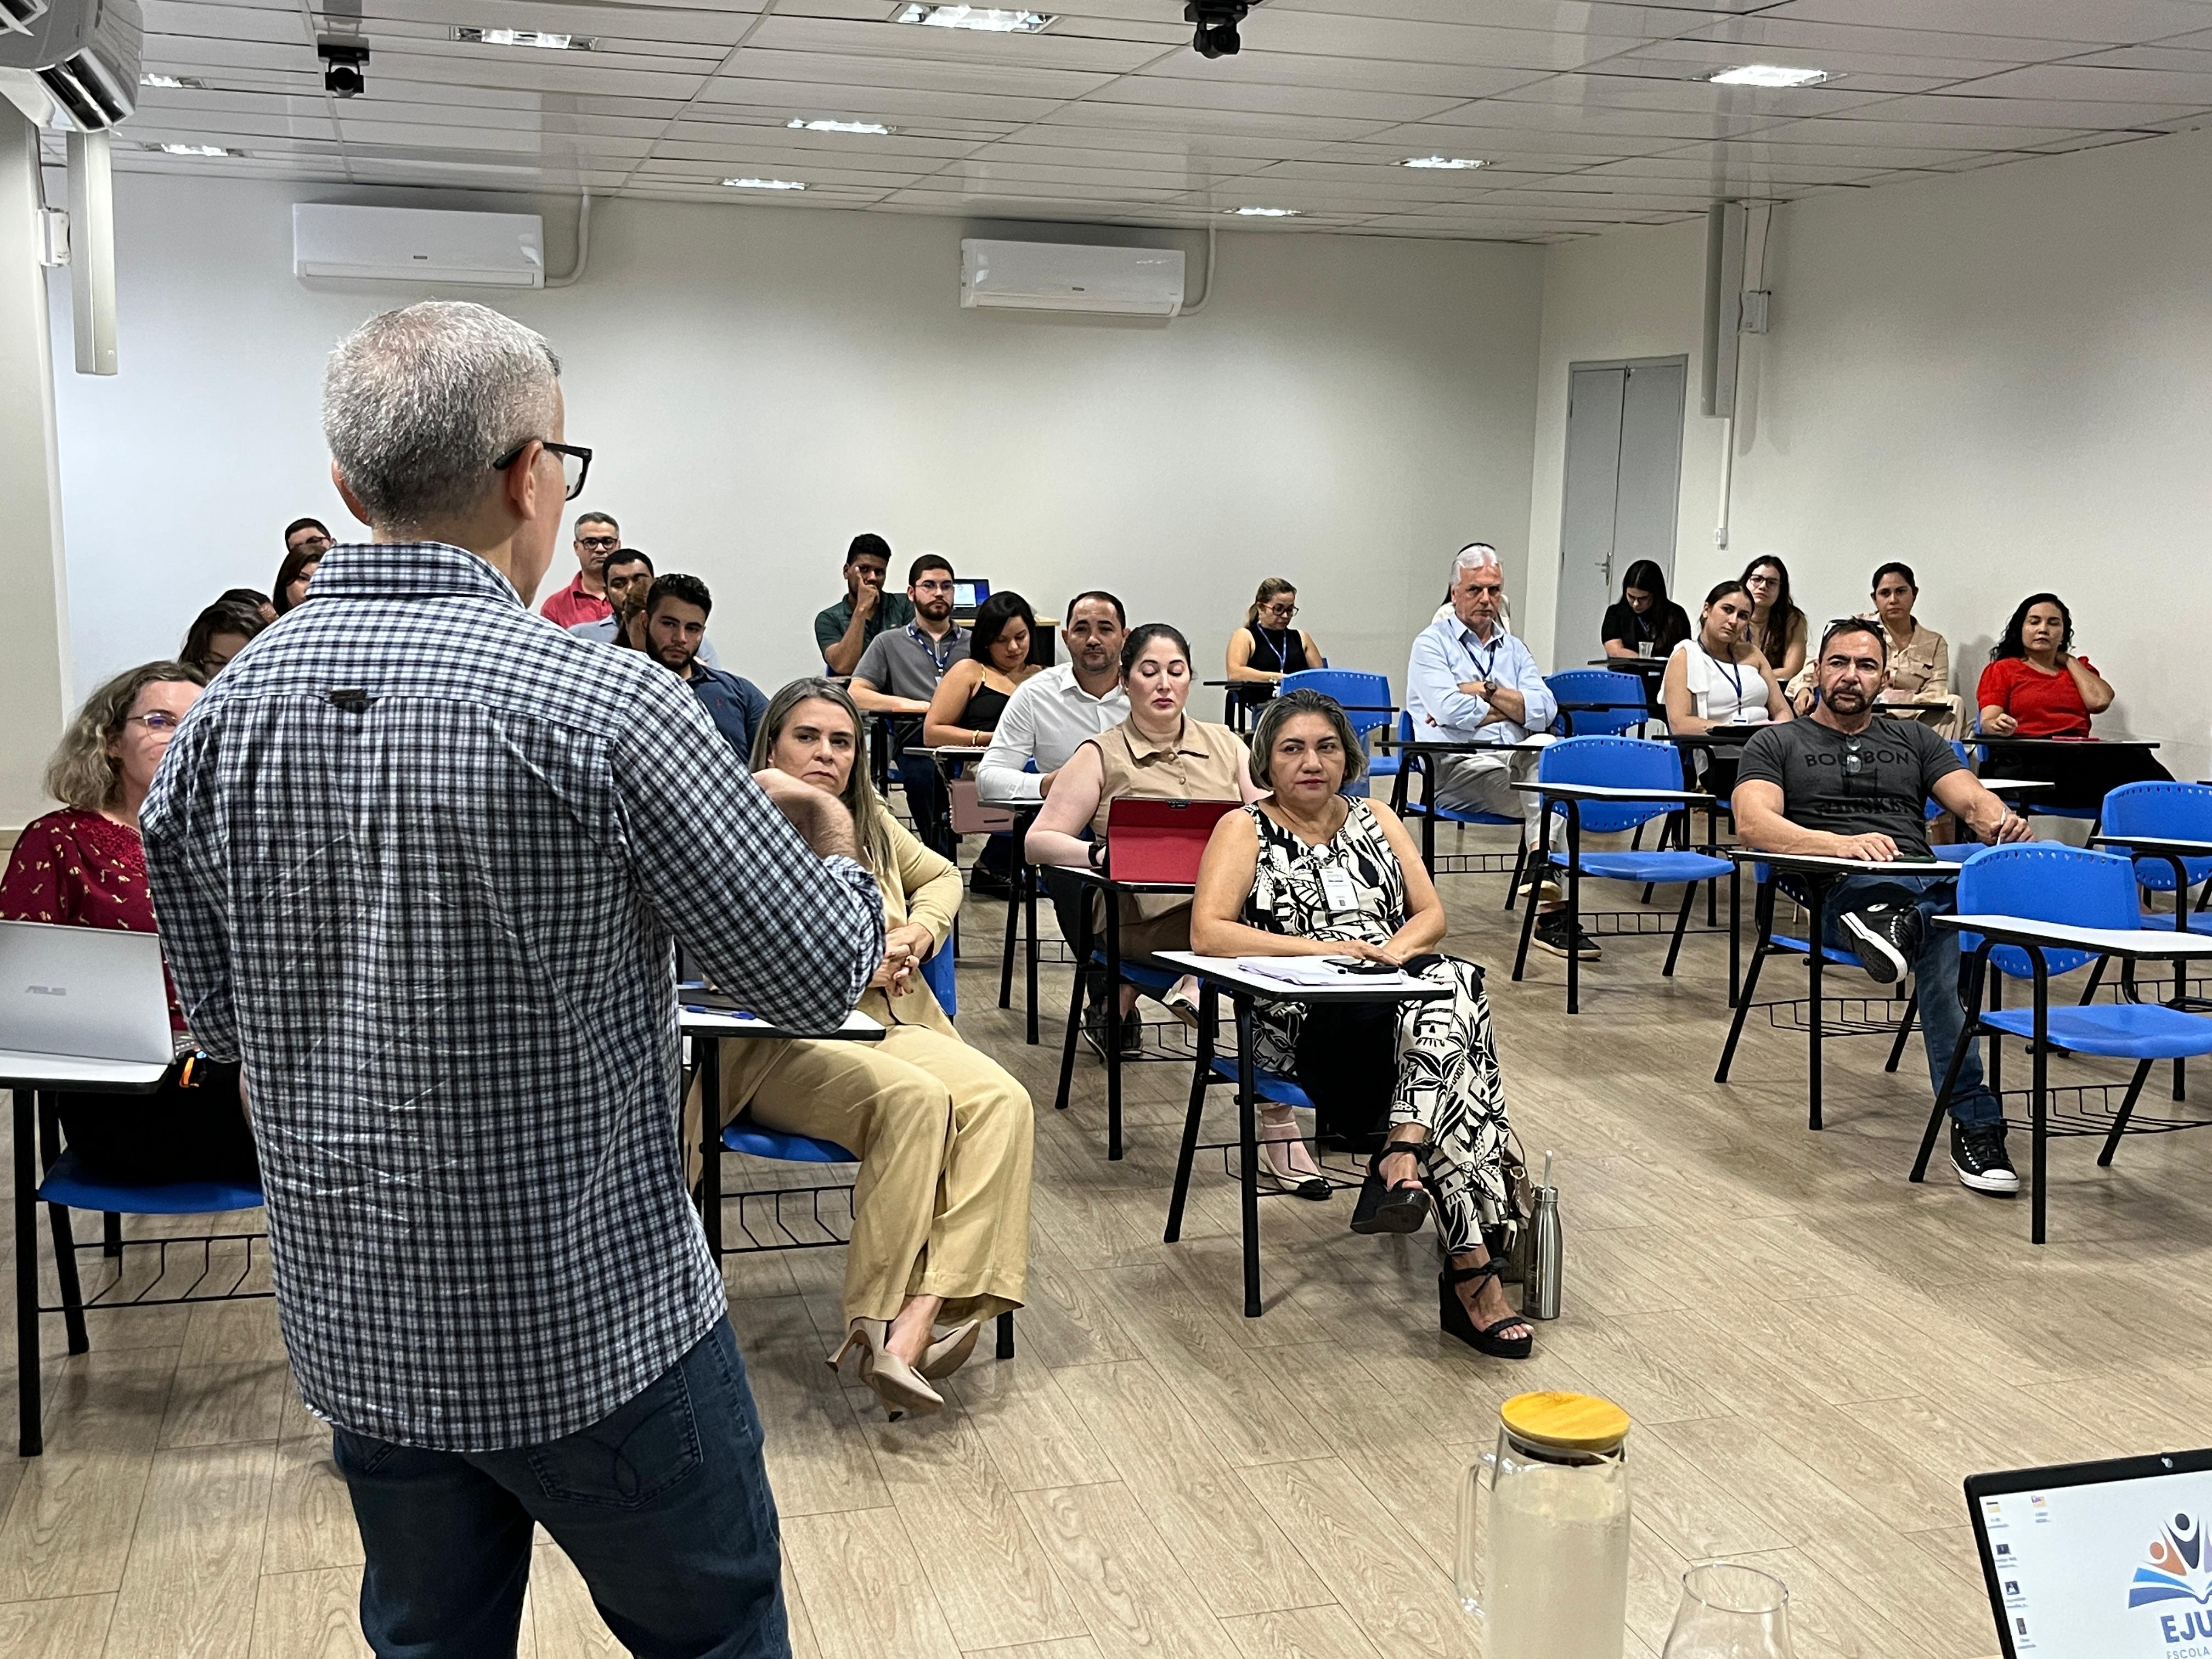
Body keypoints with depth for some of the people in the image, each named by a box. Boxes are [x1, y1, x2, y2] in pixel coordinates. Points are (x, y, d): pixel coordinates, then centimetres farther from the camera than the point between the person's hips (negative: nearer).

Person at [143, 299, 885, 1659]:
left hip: (353, 1325, 6)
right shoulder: (601, 706, -22)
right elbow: (822, 978, -14)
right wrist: (835, 845, 6)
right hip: (596, 1321, -5)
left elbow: (217, 1015, 8)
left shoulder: (224, 716, -4)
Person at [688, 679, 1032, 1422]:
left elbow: (941, 876, 35)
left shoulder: (870, 822, 19)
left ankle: (917, 1321, -36)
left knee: (1002, 1100, -25)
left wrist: (918, 932, 12)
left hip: (887, 1023, 6)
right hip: (779, 1045, -6)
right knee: (915, 1100, -35)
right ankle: (879, 1322, -29)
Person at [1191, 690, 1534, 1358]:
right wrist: (1324, 949, -15)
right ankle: (1473, 1269, -39)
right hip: (1305, 1025, -5)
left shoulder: (1377, 821, 23)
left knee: (1450, 983, -33)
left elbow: (1431, 914, 14)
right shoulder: (1246, 830, 7)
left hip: (1399, 996, 5)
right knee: (1454, 1049, -33)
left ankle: (1403, 1163, -42)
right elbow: (1207, 932, -9)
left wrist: (1395, 949, -10)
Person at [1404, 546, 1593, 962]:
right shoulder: (1433, 643, 9)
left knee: (1546, 746, -32)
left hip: (1518, 760, 5)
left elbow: (1545, 711, 6)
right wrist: (1511, 708, 2)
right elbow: (1450, 709, -10)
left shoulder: (1514, 650, 25)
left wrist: (1488, 691, -4)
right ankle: (1551, 911, -30)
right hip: (1457, 768, -4)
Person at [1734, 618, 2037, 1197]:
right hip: (1841, 890, -5)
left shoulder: (1913, 739, 29)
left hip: (1927, 882, 5)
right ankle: (1975, 1121, -40)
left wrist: (2003, 823, -12)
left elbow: (1973, 802, 14)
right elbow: (1752, 823, -1)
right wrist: (1840, 844, -19)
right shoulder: (1778, 743, 18)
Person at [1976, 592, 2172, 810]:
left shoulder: (2079, 668, 30)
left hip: (2081, 755, 4)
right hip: (2030, 759, -4)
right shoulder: (2001, 670, 19)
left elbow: (2100, 701, 7)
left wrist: (2068, 661, 20)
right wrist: (1998, 726, -23)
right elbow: (1987, 723, 2)